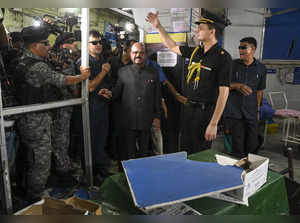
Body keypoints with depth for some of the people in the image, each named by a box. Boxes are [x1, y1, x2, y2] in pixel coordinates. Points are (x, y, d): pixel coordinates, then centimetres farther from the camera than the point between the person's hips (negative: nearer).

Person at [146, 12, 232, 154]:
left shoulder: (222, 57, -14)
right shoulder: (195, 51, 7)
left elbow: (223, 92, -17)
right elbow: (173, 47, 23)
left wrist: (213, 124, -21)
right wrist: (158, 26, 21)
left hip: (205, 111, -7)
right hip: (188, 108, 7)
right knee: (185, 151, 18)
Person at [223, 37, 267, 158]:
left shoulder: (261, 68, 6)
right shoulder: (233, 65, 1)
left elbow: (259, 91, 13)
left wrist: (258, 110, 15)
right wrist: (237, 86, -17)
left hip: (251, 112, 2)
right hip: (234, 111, -1)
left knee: (253, 144, 5)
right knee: (238, 143, 0)